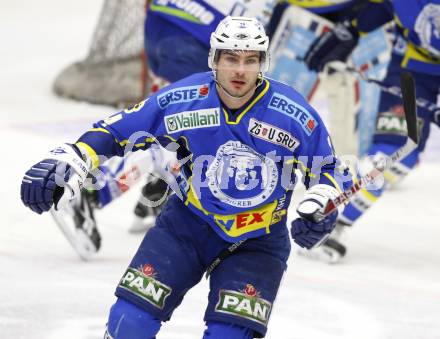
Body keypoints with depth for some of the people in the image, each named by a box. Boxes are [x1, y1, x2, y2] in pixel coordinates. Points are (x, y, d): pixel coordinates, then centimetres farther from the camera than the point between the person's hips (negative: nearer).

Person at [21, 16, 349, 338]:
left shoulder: (293, 114, -16)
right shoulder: (181, 100, -16)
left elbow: (326, 170, -2)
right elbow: (117, 130, -7)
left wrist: (319, 209, -21)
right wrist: (68, 162, -20)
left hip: (257, 241, -1)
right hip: (188, 224, 1)